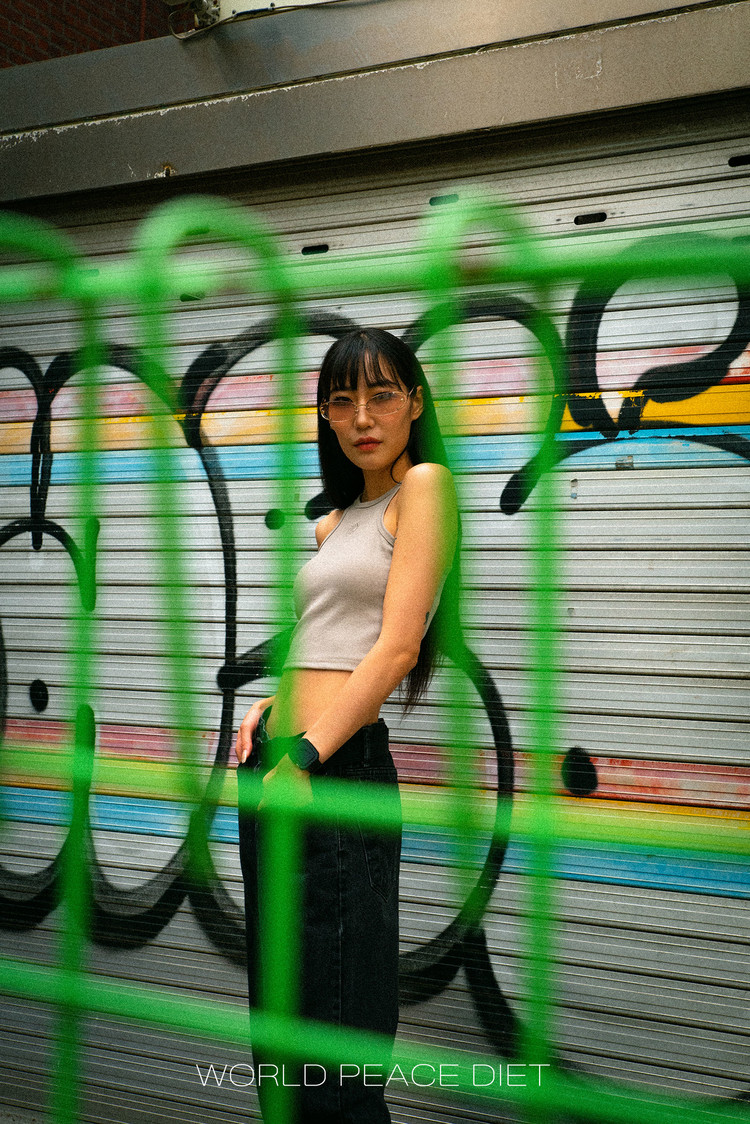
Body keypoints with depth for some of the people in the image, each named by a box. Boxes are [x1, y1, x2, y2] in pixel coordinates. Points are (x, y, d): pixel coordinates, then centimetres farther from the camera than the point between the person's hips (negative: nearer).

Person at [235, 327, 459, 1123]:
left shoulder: (425, 484, -4)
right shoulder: (334, 521, 19)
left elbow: (396, 646, -14)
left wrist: (306, 752, -18)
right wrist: (271, 704, 6)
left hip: (338, 767, -8)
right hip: (278, 761, 8)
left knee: (331, 1039, 2)